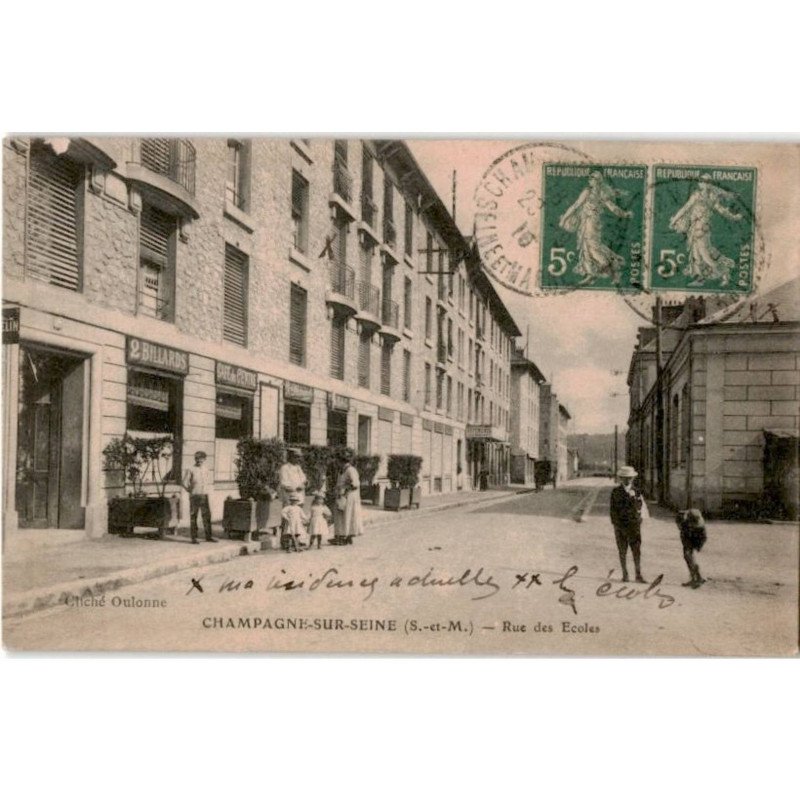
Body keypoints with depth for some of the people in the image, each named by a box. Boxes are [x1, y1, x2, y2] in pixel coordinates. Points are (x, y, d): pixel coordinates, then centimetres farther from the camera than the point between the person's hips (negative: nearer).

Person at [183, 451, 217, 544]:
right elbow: (185, 483, -4)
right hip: (194, 496, -5)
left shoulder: (205, 470, 9)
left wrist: (205, 487, 12)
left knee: (207, 515, 5)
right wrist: (191, 491, 3)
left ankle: (208, 536, 12)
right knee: (193, 516, 0)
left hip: (204, 495, 5)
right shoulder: (191, 470, -7)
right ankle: (194, 538, 3)